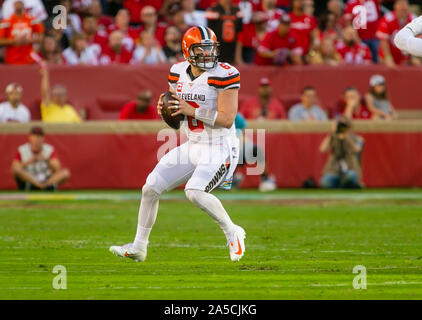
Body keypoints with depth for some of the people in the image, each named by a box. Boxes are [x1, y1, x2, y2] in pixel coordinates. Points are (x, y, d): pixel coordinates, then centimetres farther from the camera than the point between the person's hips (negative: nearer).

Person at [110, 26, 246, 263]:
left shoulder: (223, 75, -16)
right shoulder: (179, 74, 5)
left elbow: (227, 119, -22)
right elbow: (176, 118, 17)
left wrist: (191, 110, -25)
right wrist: (164, 110, -6)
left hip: (219, 149, -7)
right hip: (192, 146, 7)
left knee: (195, 192, -27)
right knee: (151, 188, 4)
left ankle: (232, 233, -3)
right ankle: (139, 247, 17)